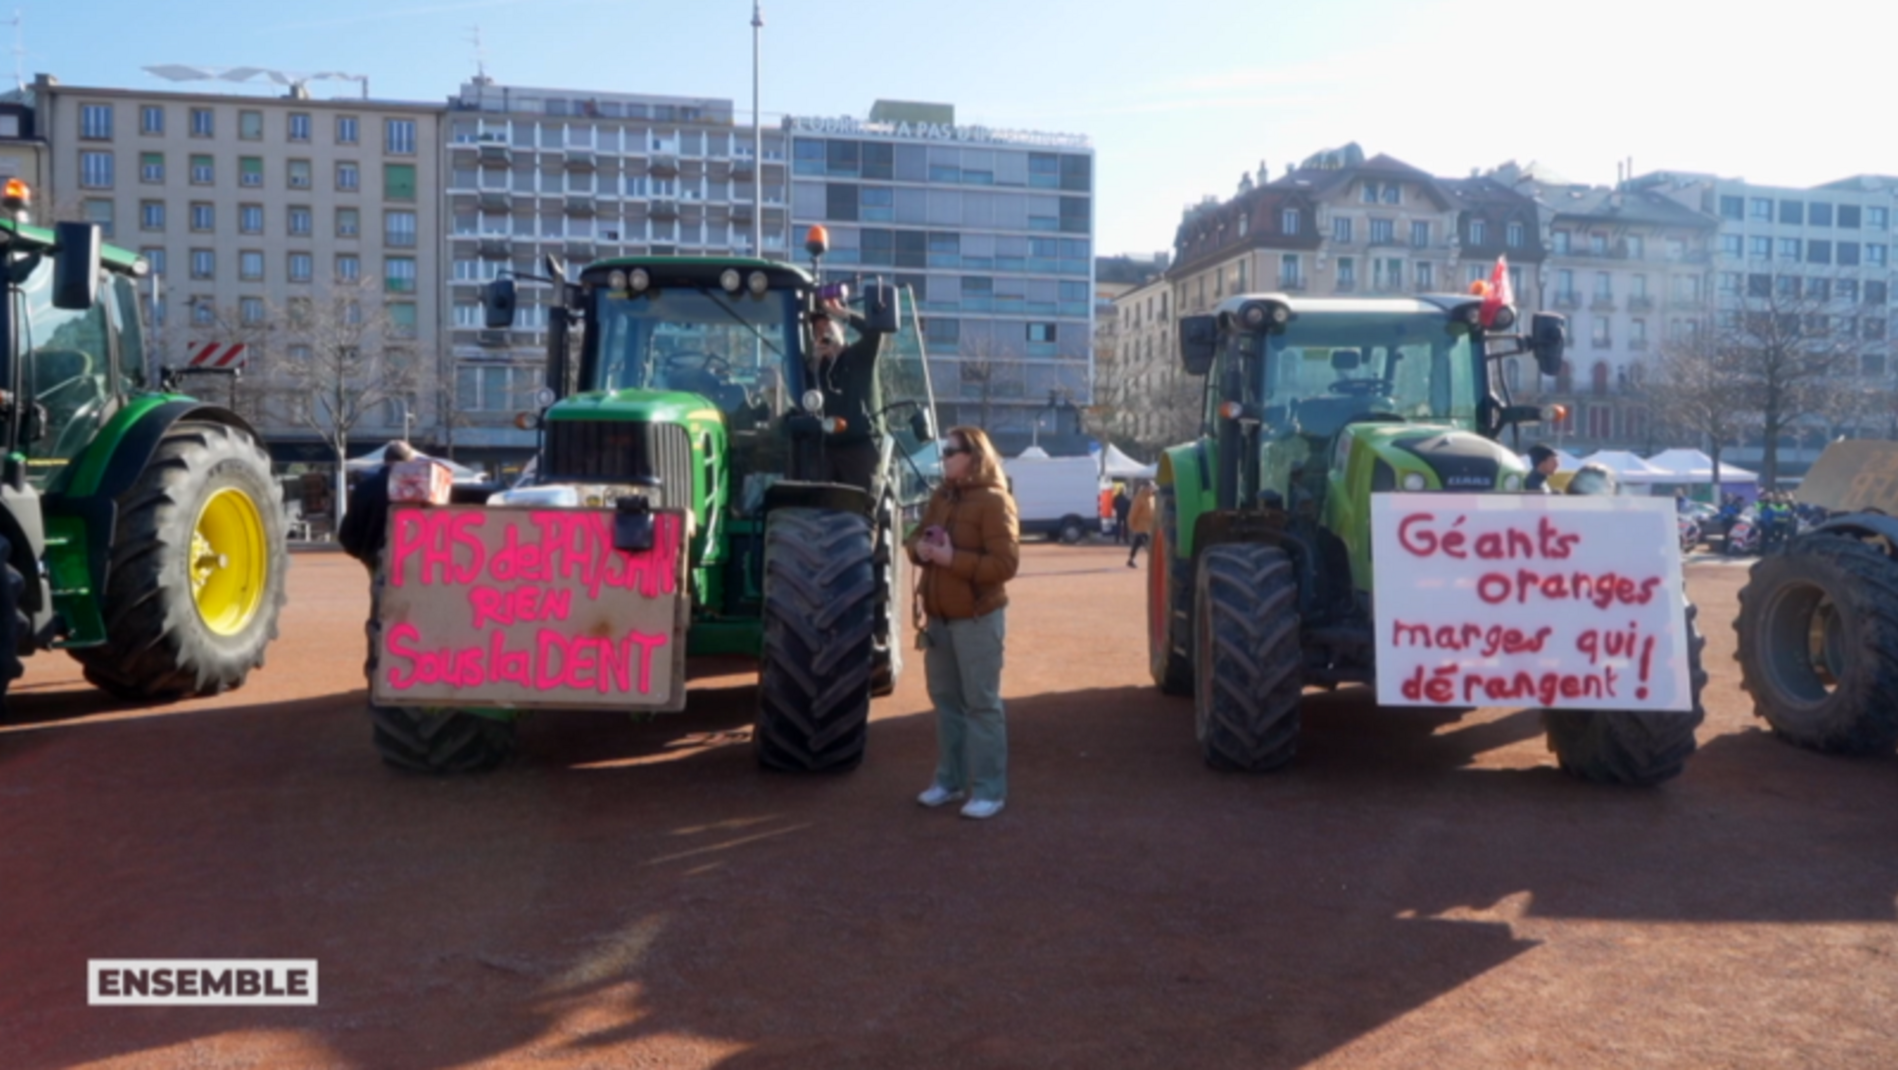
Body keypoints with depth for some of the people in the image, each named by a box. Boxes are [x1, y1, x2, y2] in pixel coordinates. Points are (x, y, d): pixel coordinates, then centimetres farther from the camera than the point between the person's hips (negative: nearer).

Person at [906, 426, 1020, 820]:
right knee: (945, 698, 14)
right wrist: (920, 548, -6)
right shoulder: (940, 497, 10)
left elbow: (1005, 564, -19)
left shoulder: (994, 501, -13)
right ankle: (949, 779, 26)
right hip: (939, 616, 8)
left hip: (977, 618, -7)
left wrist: (953, 558, -24)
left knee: (981, 703, -2)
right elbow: (915, 537, 18)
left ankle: (989, 789, 5)